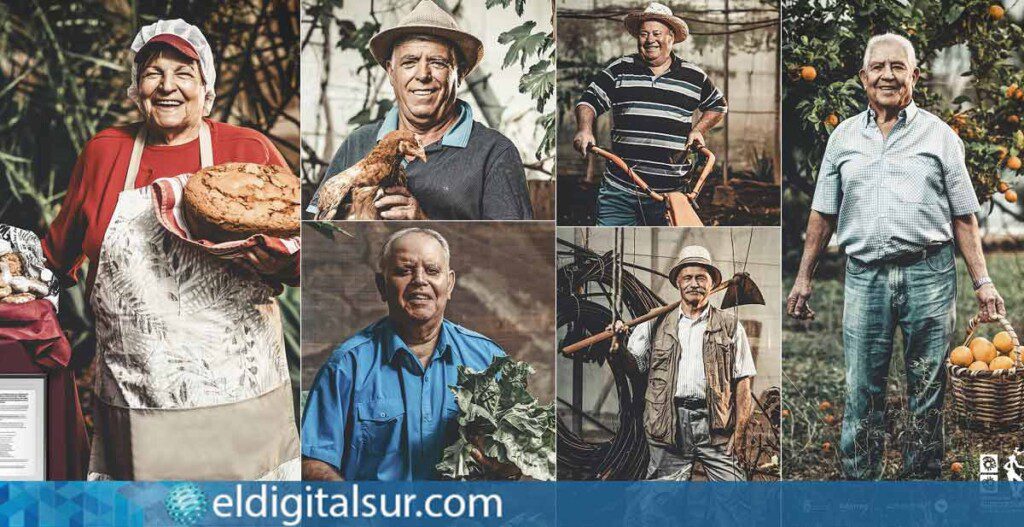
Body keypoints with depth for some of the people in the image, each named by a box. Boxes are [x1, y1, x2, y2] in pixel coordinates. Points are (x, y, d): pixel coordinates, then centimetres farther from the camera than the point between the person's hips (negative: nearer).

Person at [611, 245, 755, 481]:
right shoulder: (656, 325, 13)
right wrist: (620, 347, -10)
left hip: (715, 425, -1)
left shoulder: (729, 326, 8)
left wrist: (740, 430, -4)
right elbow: (635, 365, 11)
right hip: (668, 424, 1)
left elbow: (742, 381, 5)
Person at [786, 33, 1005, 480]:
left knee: (927, 393, 6)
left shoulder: (939, 135, 7)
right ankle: (858, 481, 11)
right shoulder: (844, 136, 12)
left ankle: (922, 479, 16)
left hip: (929, 274, -1)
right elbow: (823, 214, 14)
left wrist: (981, 281, 0)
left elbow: (963, 216, 6)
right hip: (864, 275, 1)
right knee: (861, 393, 2)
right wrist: (804, 277, 10)